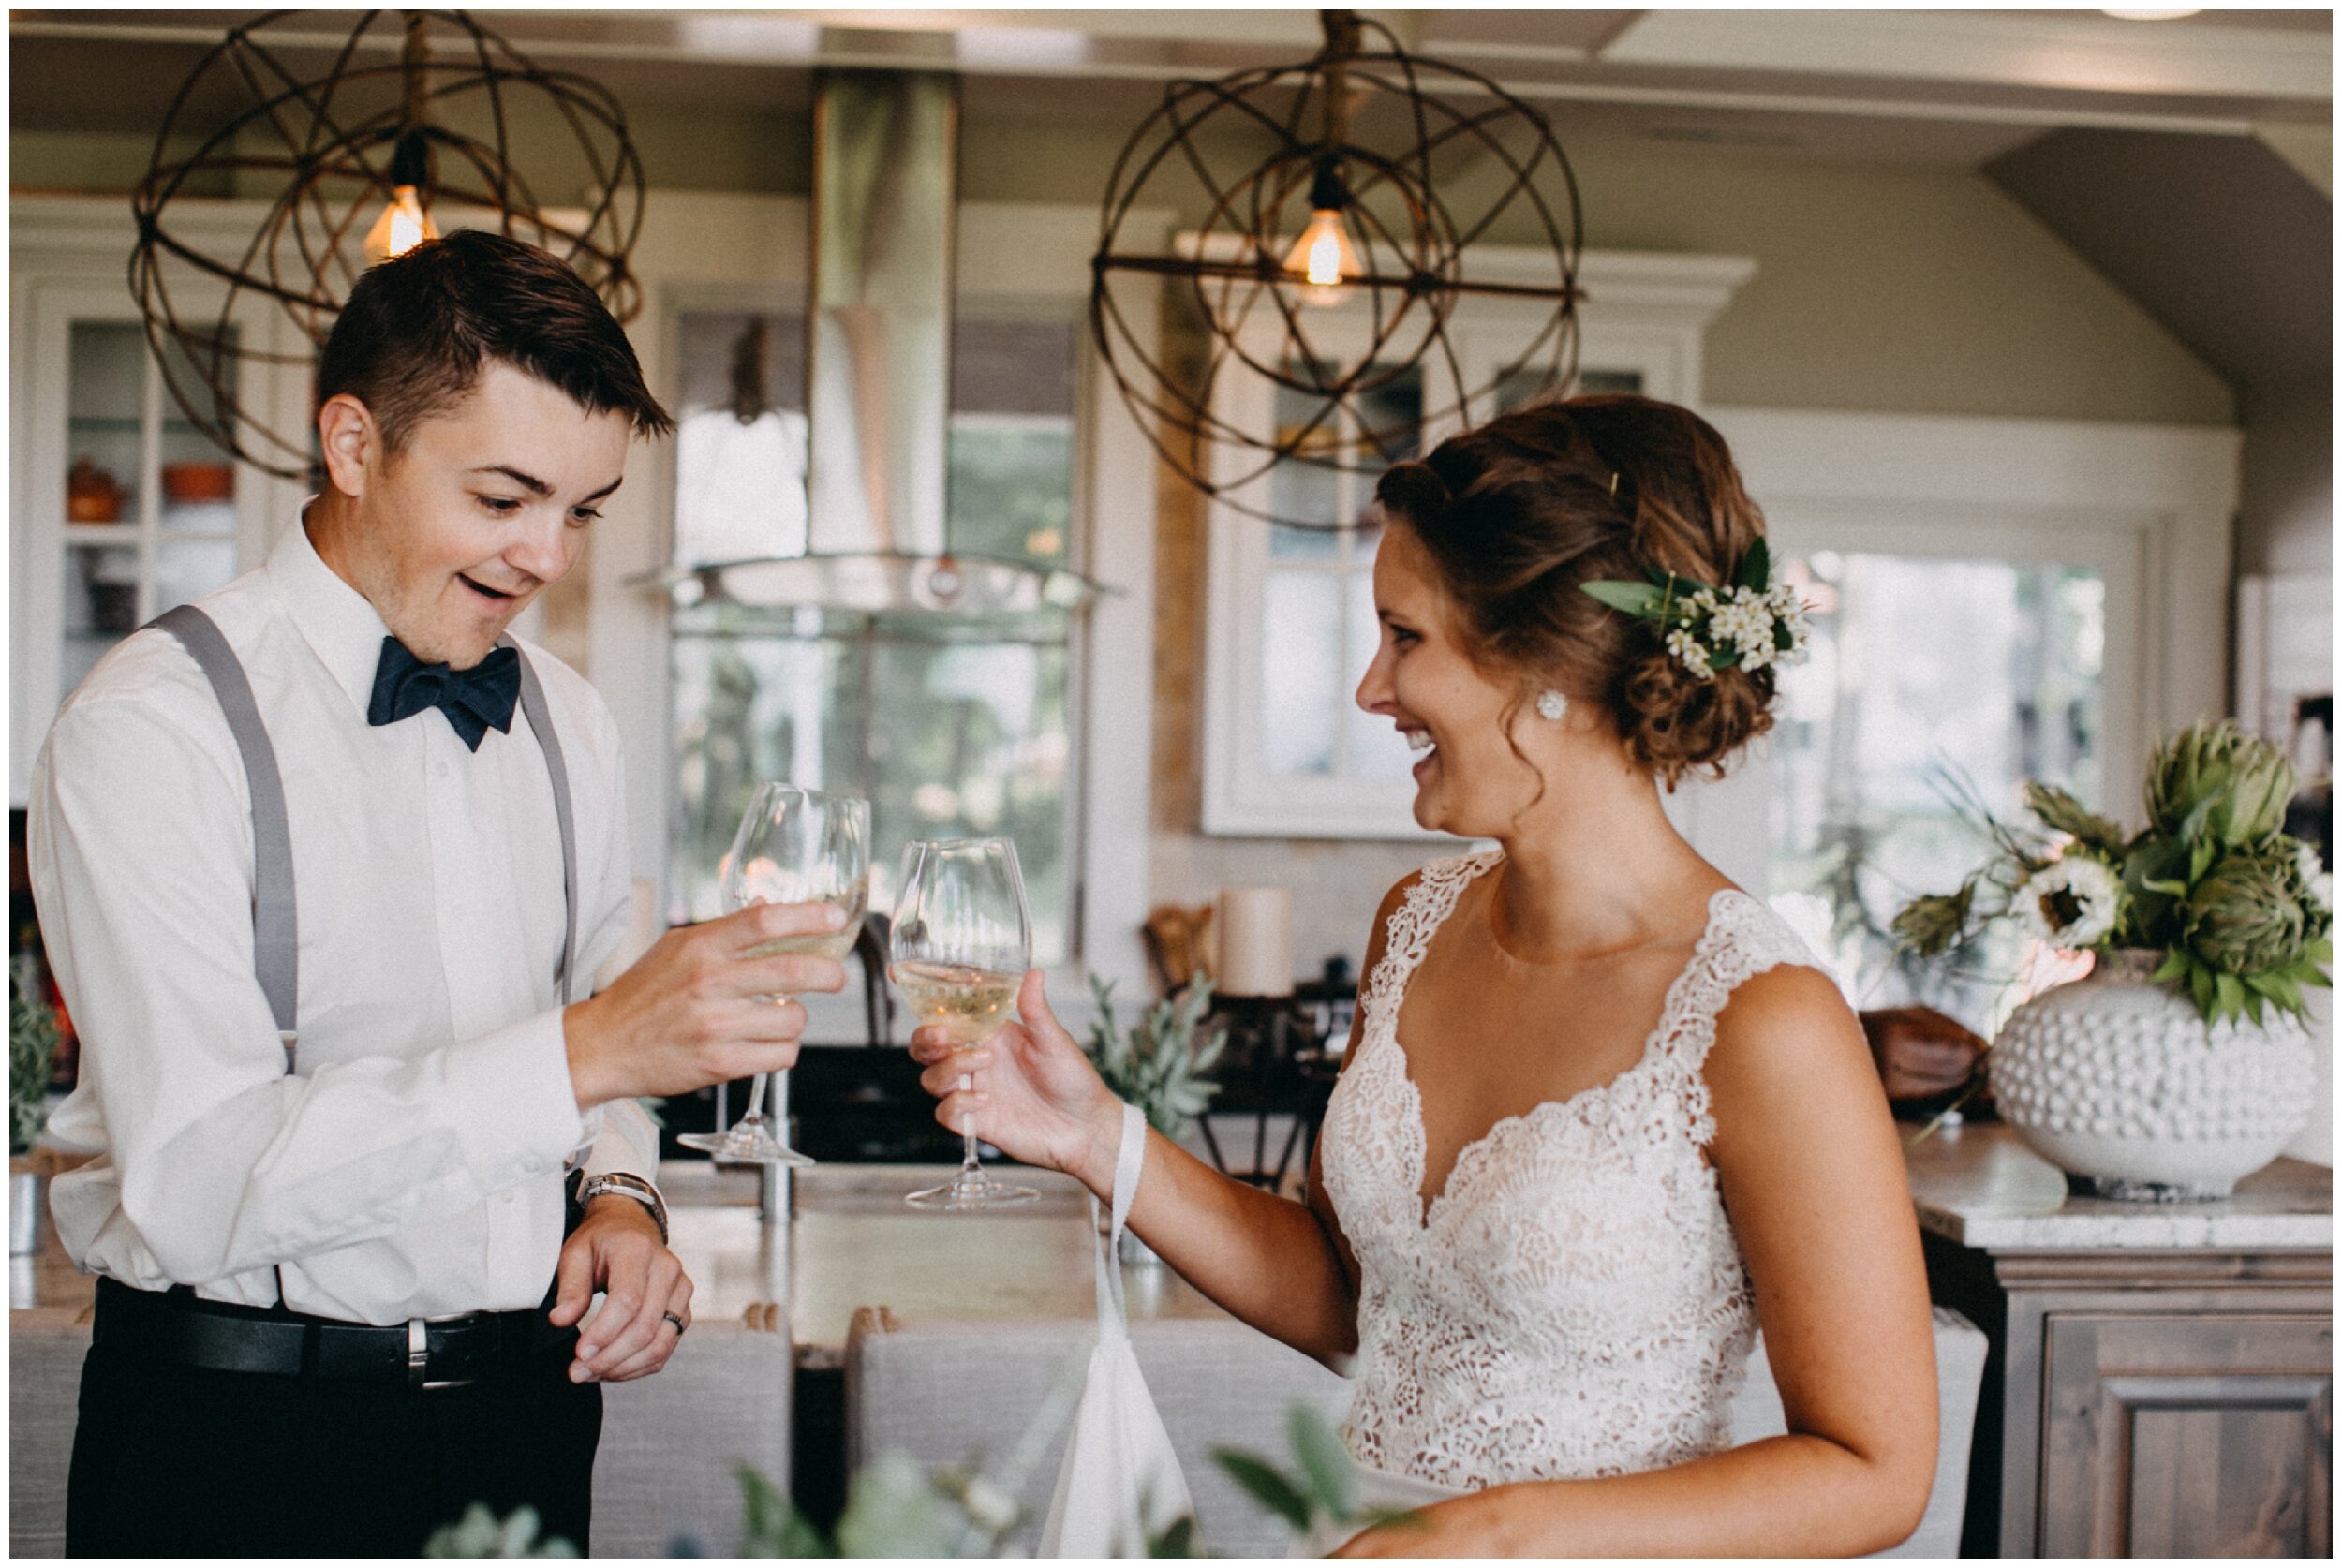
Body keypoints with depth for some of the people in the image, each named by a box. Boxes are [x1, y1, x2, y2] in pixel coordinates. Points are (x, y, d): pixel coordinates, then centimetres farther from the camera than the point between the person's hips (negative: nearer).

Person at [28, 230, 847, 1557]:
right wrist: (587, 1053, -32)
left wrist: (620, 1191, -4)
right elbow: (197, 1176, -24)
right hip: (244, 1444, -5)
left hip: (526, 1407, 6)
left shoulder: (567, 720, 7)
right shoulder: (154, 727, -15)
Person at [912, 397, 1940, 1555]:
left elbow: (1873, 1474, -12)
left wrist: (1500, 1532, -17)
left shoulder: (1761, 1025, -16)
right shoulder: (1418, 926, 3)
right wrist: (1097, 1141, 1)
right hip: (1368, 1535, 5)